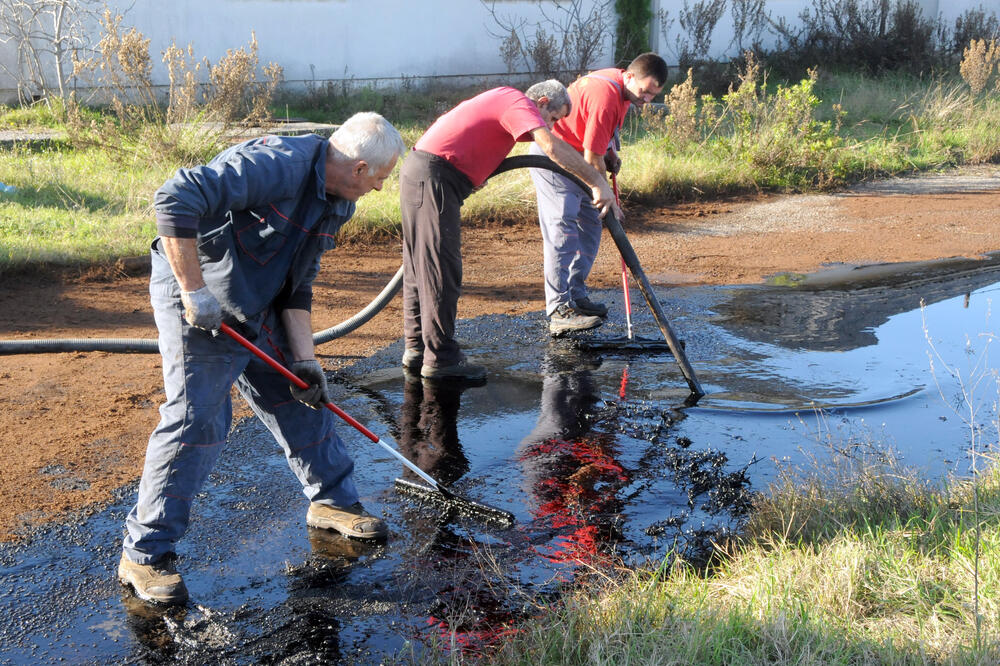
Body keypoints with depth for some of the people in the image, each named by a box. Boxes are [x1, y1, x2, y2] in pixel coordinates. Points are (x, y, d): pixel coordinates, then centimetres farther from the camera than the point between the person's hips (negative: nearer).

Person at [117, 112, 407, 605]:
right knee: (196, 420, -11)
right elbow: (176, 200, -35)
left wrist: (305, 359, 0)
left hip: (256, 311, 9)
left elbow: (298, 287, 9)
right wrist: (194, 291, -31)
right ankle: (144, 554, 1)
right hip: (198, 307, -9)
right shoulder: (277, 165, -27)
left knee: (301, 402, 14)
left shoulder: (336, 204, 4)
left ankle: (332, 501, 34)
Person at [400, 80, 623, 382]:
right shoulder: (520, 103, -9)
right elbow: (553, 147, -24)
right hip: (434, 177, -11)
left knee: (420, 266, 14)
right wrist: (598, 182, -24)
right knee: (441, 268, -7)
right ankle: (440, 358, -3)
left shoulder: (503, 99, 21)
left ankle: (417, 348, 21)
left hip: (417, 170, 11)